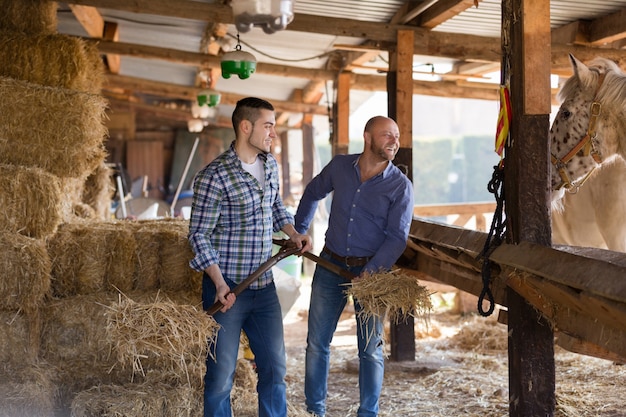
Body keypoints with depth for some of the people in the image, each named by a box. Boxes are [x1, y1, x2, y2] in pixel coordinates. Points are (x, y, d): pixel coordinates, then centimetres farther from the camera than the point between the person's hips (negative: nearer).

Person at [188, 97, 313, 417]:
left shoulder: (270, 164, 6)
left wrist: (294, 234, 8)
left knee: (275, 368, 12)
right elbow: (199, 235, -14)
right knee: (221, 375, 3)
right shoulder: (214, 177, -16)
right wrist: (220, 283, -21)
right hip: (227, 290, -6)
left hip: (264, 288, 7)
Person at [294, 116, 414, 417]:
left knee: (370, 349, 2)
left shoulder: (400, 186, -8)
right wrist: (298, 232, 24)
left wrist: (370, 272, -25)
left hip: (372, 270, -2)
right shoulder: (339, 167, 0)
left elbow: (397, 237, -13)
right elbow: (313, 193, 20)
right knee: (317, 343, 7)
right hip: (330, 265, 3)